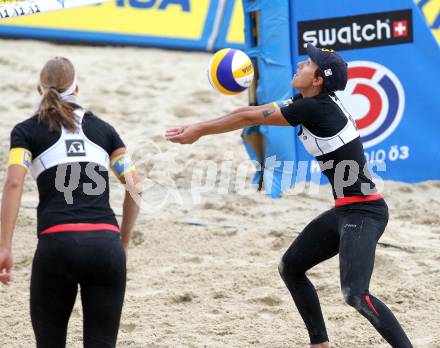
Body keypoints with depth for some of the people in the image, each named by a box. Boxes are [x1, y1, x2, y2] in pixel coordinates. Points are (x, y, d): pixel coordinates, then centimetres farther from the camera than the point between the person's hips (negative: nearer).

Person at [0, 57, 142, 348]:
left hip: (57, 244, -2)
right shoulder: (104, 129, 21)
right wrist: (124, 241, 22)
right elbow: (136, 186, 12)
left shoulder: (26, 131, 13)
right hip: (106, 244, 2)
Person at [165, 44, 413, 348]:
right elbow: (255, 113, 21)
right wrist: (198, 128, 23)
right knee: (291, 267, 19)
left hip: (364, 212, -11)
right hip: (345, 211, 11)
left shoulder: (314, 108, -17)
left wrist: (199, 131, 1)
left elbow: (250, 117, -9)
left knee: (355, 294, -25)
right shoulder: (313, 104, 10)